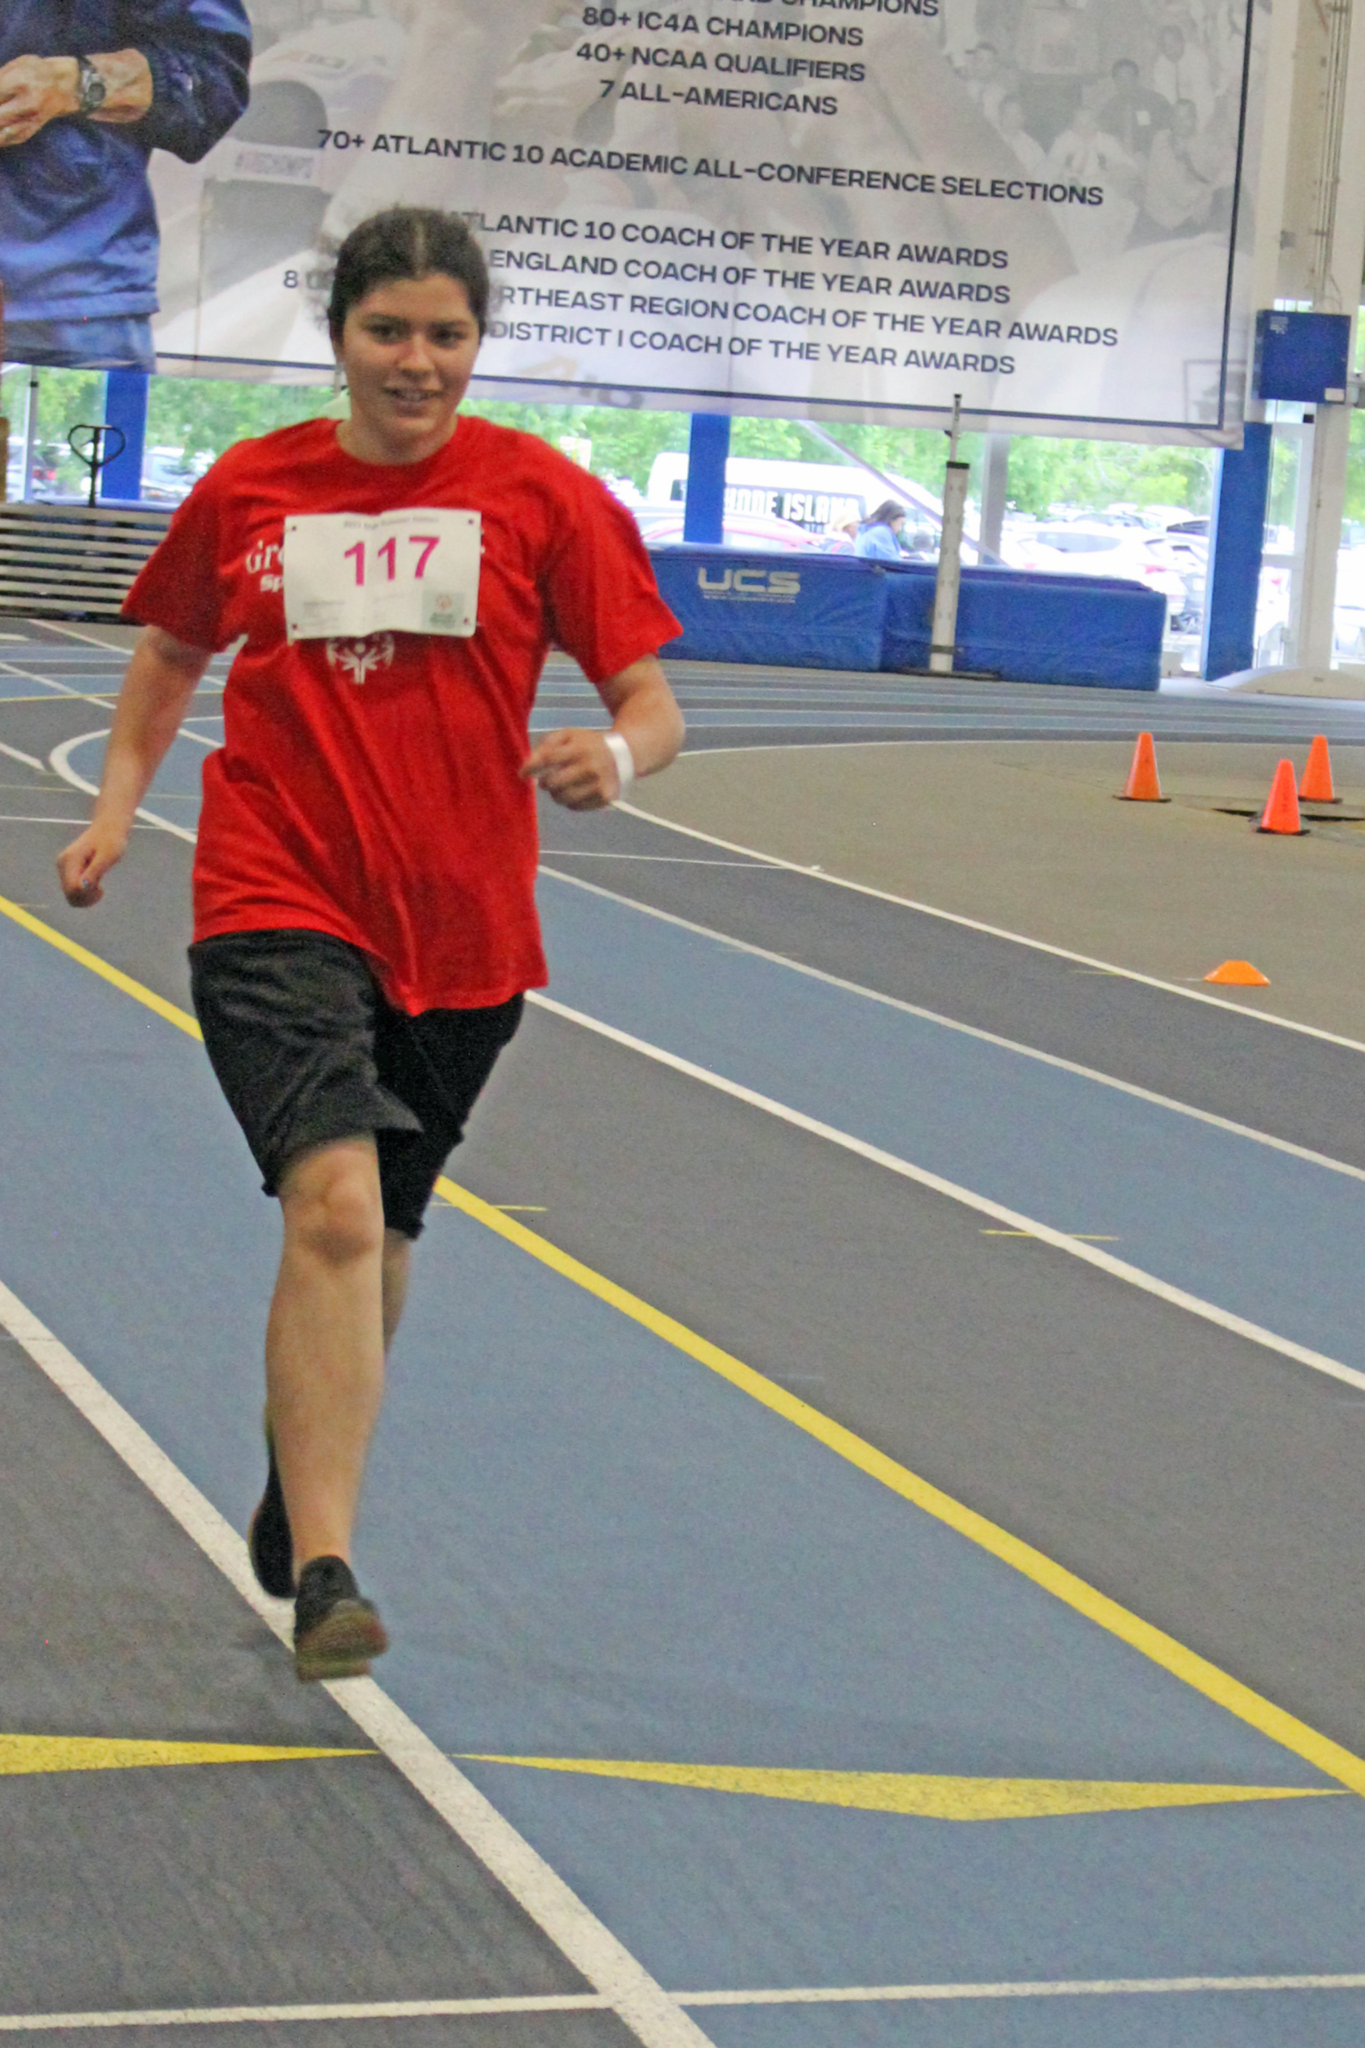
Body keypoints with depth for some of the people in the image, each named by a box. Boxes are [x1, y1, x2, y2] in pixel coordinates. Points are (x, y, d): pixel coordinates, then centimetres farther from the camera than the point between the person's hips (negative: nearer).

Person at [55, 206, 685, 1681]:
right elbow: (172, 648, 20)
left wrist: (615, 754, -24)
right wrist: (116, 802, 6)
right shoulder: (248, 490, 3)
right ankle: (324, 1575, -22)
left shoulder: (544, 497, -1)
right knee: (336, 1201, -22)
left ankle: (295, 1496, 42)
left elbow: (650, 703, -1)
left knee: (372, 1234, 16)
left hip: (460, 927, 2)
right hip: (276, 905, -2)